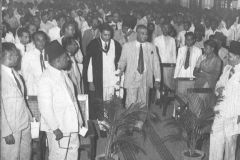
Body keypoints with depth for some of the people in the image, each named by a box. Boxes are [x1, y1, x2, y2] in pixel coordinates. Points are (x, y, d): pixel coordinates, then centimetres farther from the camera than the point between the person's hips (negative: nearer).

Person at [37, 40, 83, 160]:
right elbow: (45, 108, -21)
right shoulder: (45, 80, -21)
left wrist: (79, 120, 15)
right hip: (58, 130, -8)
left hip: (72, 126, 8)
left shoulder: (63, 74, 7)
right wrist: (55, 129, -19)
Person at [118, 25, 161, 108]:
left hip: (146, 81, 2)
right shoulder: (127, 46, 6)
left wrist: (157, 79, 3)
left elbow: (156, 63, 10)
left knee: (143, 103, 3)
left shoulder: (151, 47, 10)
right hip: (131, 80, -2)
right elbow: (122, 60, 11)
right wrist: (120, 68, -9)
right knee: (131, 104, -6)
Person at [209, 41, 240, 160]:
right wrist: (218, 90, -2)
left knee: (230, 139, 7)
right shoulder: (227, 68, 9)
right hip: (221, 110, 6)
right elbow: (219, 83, 21)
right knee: (215, 137, 10)